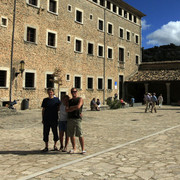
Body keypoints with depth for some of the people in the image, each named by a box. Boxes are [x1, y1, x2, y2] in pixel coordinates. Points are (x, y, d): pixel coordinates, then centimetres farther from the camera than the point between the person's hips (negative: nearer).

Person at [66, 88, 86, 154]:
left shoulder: (80, 99, 5)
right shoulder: (70, 101, 19)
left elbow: (78, 106, -14)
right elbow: (67, 110, 6)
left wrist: (71, 107, 0)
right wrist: (74, 108, -7)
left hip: (77, 119, -5)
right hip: (70, 119, 5)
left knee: (80, 135, -8)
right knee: (71, 135, 6)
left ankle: (83, 149, -2)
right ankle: (74, 149, 17)